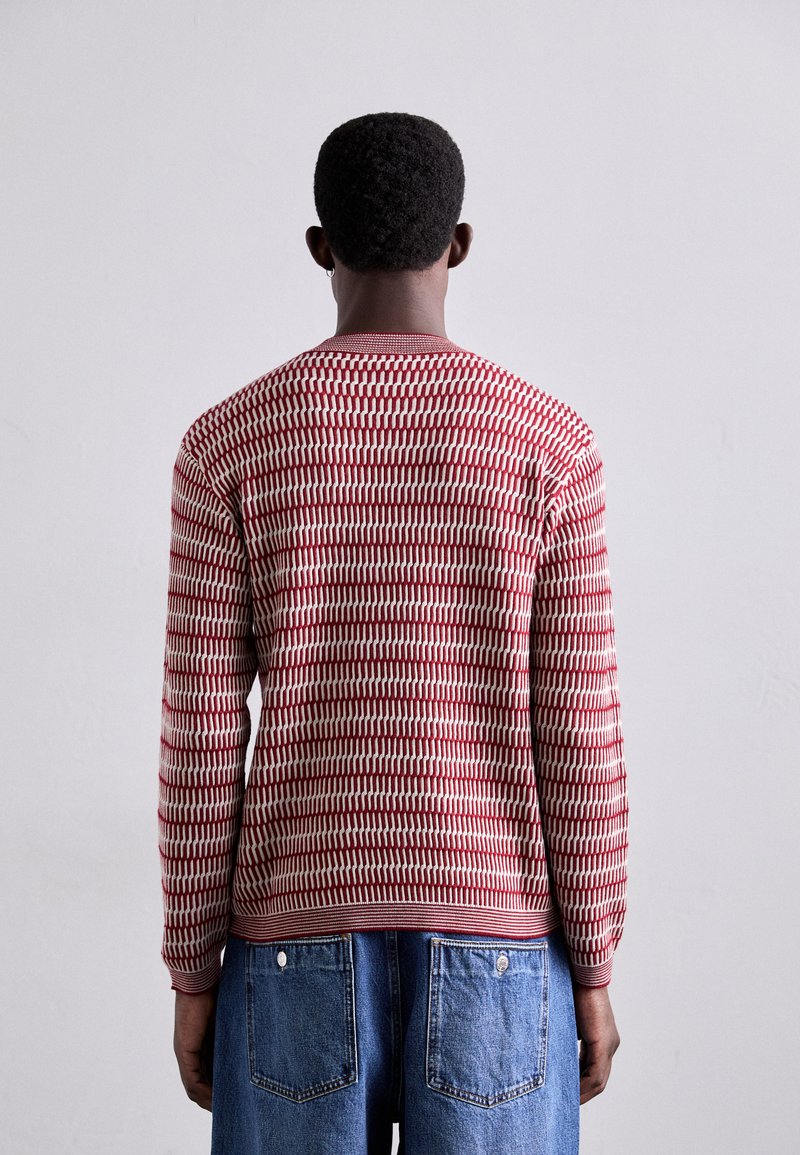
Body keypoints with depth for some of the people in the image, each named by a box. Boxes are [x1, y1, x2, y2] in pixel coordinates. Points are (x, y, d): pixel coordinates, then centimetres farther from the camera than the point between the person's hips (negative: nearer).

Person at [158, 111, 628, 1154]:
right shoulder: (553, 443, -5)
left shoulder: (227, 442, -4)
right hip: (496, 943, 0)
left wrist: (193, 974, 5)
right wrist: (595, 972, 4)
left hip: (299, 935, 0)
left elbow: (201, 735, -4)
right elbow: (581, 735, -5)